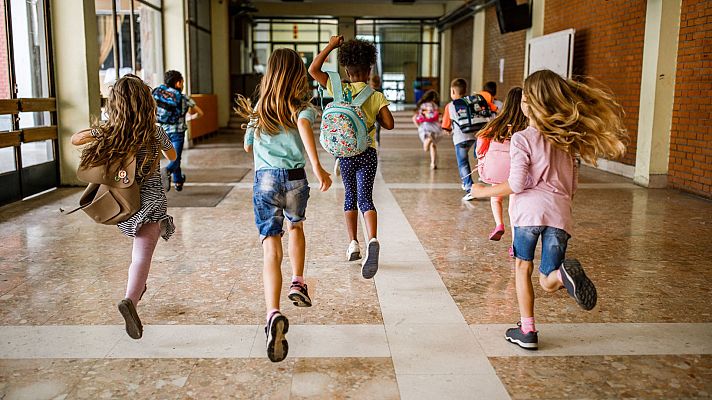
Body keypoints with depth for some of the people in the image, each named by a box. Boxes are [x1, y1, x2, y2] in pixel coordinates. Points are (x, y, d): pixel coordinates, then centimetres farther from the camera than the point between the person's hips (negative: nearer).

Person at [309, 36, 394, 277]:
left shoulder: (340, 90, -3)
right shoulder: (377, 97, -2)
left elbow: (313, 70, 0)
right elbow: (389, 124, -7)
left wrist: (331, 46, 3)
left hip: (346, 153, 1)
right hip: (368, 153, -1)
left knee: (350, 197, 17)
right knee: (365, 198, -2)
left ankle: (353, 244, 22)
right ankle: (372, 240, -27)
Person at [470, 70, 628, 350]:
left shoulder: (522, 138, -1)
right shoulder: (566, 139, 17)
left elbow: (516, 185, -7)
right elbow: (572, 187, 21)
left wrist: (484, 191, 6)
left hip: (530, 210, -4)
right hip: (560, 211, 4)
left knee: (522, 268, 16)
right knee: (548, 282, 10)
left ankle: (527, 331, 17)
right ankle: (564, 274, -26)